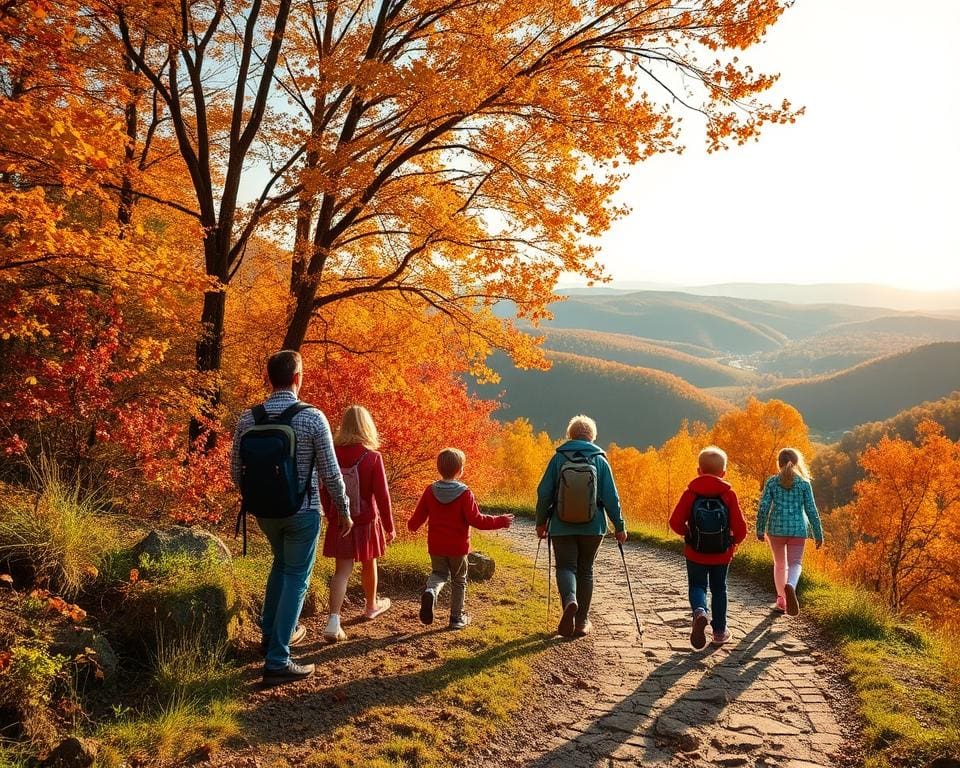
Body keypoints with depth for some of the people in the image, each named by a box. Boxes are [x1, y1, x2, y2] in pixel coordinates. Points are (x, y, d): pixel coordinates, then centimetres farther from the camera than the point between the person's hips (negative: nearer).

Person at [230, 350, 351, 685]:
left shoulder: (248, 418, -6)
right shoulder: (313, 418, -17)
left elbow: (236, 469, 2)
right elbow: (331, 472, -13)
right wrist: (344, 510, 1)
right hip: (302, 511, -4)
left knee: (281, 563, 28)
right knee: (296, 579, 7)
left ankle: (272, 633, 39)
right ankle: (277, 661, 6)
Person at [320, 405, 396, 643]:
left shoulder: (332, 455, -5)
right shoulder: (372, 457, -15)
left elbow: (324, 492, 3)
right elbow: (382, 495, -12)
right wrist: (389, 526, -2)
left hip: (339, 522, 2)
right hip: (366, 521, -2)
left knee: (342, 570, 2)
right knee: (368, 564, 19)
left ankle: (333, 622, -13)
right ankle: (372, 605, 41)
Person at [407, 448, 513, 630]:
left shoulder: (430, 491, -4)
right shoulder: (464, 493, -17)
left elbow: (418, 517, 2)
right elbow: (475, 519, -20)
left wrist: (412, 525, 25)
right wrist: (500, 521, -10)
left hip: (436, 546, 3)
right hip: (458, 546, -3)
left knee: (439, 574, 20)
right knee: (459, 581, 15)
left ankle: (430, 592, -13)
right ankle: (457, 617, 22)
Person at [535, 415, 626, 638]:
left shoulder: (559, 458, -1)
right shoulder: (600, 460, 1)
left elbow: (544, 492, -1)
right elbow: (611, 497, -1)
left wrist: (541, 522, 10)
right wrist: (619, 526, 7)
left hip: (562, 526, -1)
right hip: (593, 527, 1)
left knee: (565, 567, 5)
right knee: (585, 570, 14)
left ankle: (569, 600, -25)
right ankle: (582, 621, 17)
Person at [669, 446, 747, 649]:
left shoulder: (690, 492, -8)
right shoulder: (728, 494, -8)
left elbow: (675, 522, -10)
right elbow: (740, 528, -9)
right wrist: (734, 541, 12)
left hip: (695, 554, -1)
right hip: (721, 555, 1)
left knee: (697, 586, 11)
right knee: (719, 589, 17)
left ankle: (699, 612, -20)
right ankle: (719, 631, 23)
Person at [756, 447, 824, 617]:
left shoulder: (771, 482, -1)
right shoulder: (804, 483, -1)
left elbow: (763, 507, -4)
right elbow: (811, 510, -1)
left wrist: (760, 530, 7)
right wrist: (818, 533, 7)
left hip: (776, 528, 1)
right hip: (798, 529, -1)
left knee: (780, 564, 16)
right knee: (795, 563, 1)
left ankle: (781, 600, 22)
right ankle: (790, 586, -30)